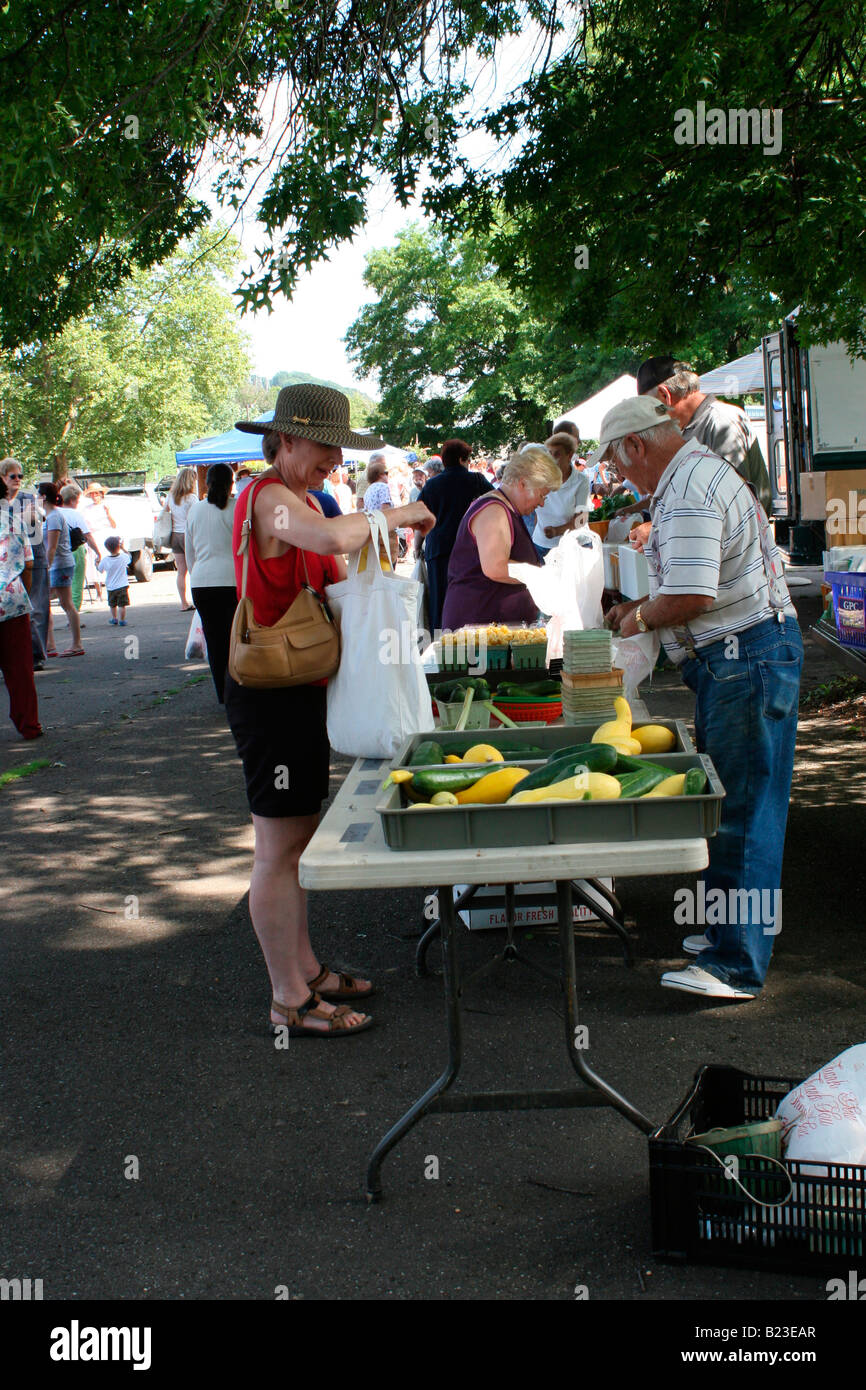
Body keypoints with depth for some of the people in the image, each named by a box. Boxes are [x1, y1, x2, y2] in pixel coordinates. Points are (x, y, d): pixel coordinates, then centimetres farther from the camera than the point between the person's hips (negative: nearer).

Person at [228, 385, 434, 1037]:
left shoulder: (301, 498, 17)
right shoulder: (270, 498, -16)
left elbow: (332, 575, 16)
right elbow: (335, 538, -36)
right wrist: (394, 513, -21)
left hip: (302, 688, 11)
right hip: (271, 694, -11)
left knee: (299, 838, 18)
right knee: (280, 848, -3)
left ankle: (305, 968, 30)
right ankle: (290, 1000, 6)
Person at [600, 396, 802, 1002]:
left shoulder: (688, 496, -18)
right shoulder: (703, 469, 18)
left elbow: (691, 597, -26)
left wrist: (641, 618, -7)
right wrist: (642, 606, 19)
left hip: (744, 660, -11)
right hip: (738, 659, 11)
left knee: (742, 813, -8)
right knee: (729, 802, 17)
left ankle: (737, 966, -3)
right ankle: (729, 928, 29)